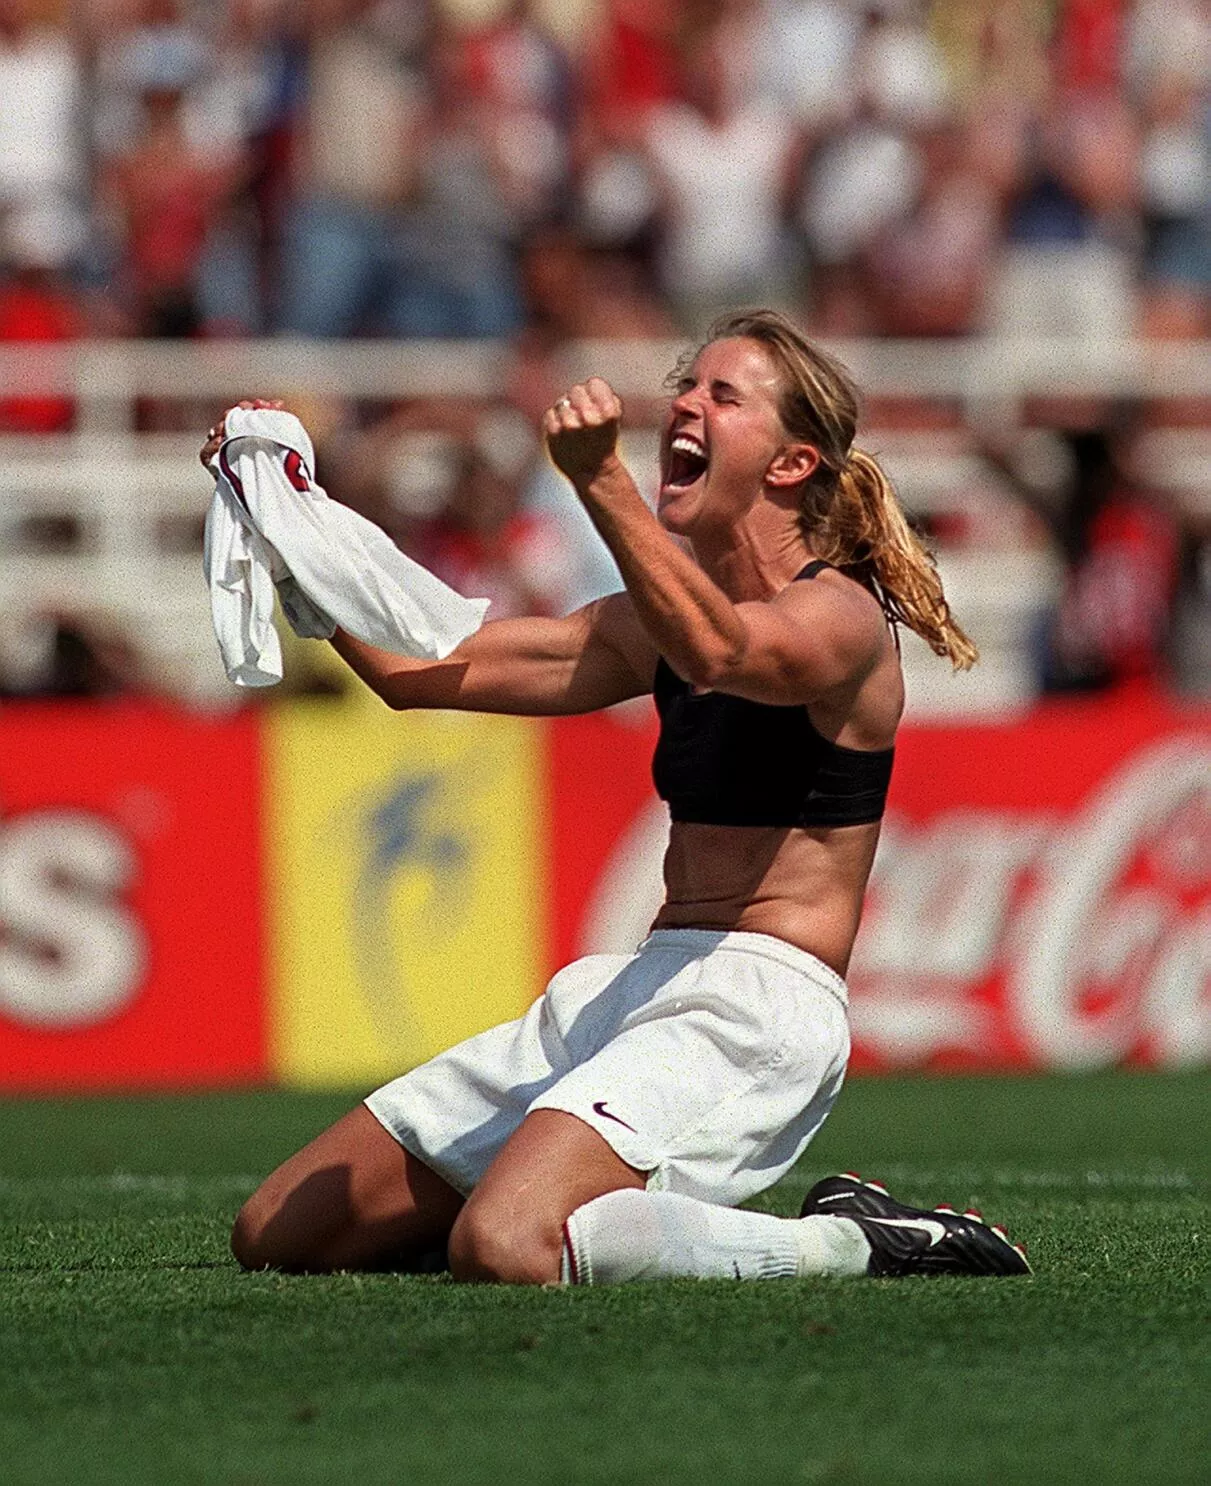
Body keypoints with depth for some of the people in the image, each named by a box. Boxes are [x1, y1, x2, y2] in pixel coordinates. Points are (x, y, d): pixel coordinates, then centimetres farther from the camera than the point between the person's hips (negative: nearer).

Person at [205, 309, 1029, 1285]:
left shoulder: (840, 615, -8)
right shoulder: (666, 617, 18)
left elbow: (718, 654, -32)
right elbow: (415, 671, 17)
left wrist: (602, 482, -44)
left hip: (753, 1008, -9)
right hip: (622, 990, 9)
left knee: (503, 1251, -35)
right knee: (276, 1236, 5)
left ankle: (848, 1245, -14)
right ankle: (630, 1213, 15)